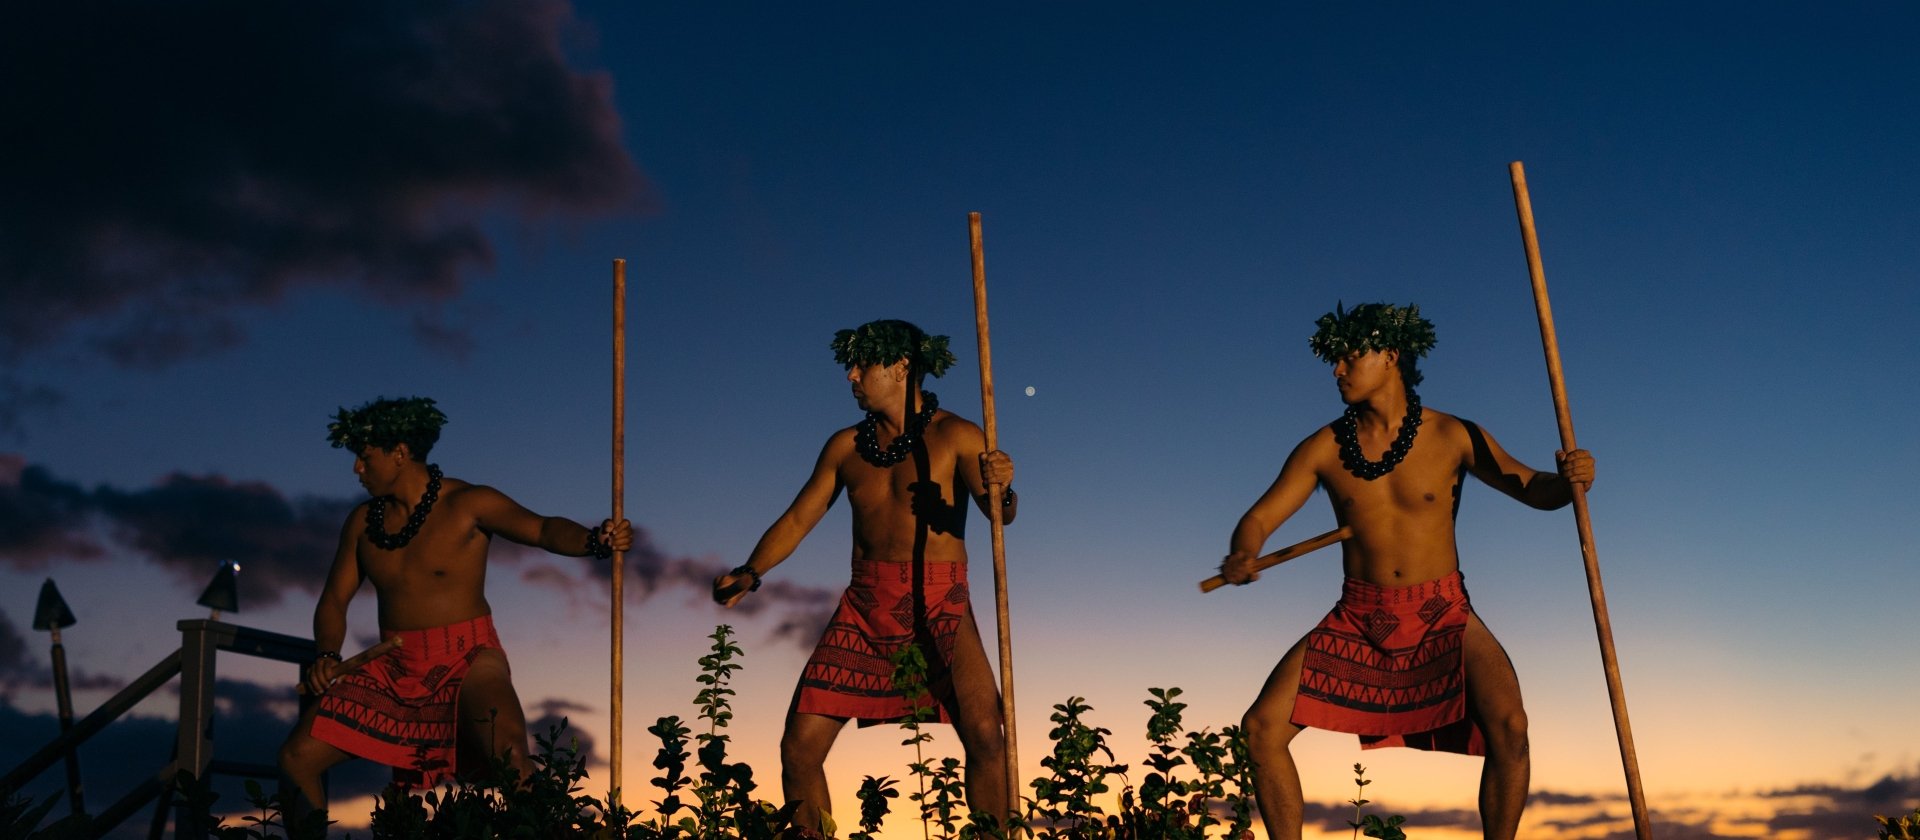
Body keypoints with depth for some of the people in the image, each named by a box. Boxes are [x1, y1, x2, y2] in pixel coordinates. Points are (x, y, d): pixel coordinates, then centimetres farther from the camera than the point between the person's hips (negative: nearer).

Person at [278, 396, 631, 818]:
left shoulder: (468, 504, -8)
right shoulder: (363, 521, 8)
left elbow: (543, 529, -21)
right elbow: (335, 598, 13)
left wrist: (596, 540, -42)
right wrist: (326, 656, -7)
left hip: (467, 660, -5)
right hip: (394, 668, 5)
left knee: (508, 757, -32)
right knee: (297, 758, -4)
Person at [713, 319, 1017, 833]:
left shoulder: (953, 436, -1)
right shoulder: (846, 447, 12)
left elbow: (999, 514, -10)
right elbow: (797, 519, 12)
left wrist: (1002, 490, -33)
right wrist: (749, 574, -4)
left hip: (940, 605, -3)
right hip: (865, 605, 4)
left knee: (986, 740, -20)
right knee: (800, 746, -4)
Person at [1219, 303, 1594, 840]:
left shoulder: (1453, 438, -4)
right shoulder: (1324, 448, -1)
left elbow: (1534, 491, 2)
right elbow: (1258, 518, -2)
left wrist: (1568, 479, -22)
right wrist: (1243, 555, -26)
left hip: (1444, 615, -2)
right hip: (1357, 619, 2)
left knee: (1508, 725, -26)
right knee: (1262, 726, -12)